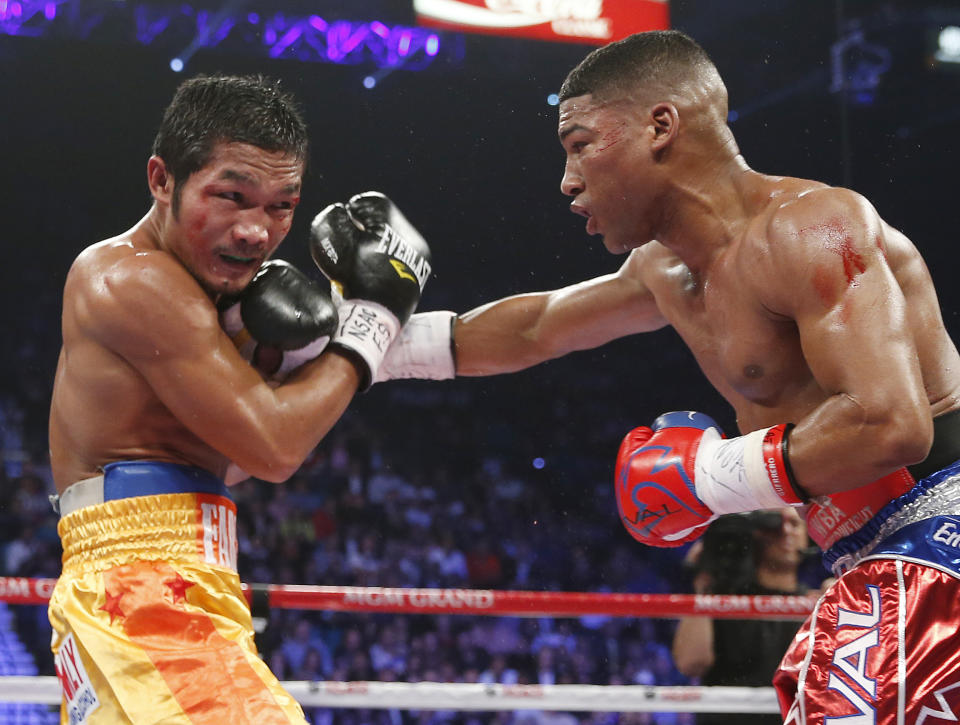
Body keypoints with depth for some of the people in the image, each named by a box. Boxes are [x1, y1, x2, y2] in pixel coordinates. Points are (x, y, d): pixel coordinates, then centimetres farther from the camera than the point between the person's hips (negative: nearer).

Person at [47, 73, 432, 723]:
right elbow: (274, 448, -15)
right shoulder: (137, 281, -12)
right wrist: (372, 318, -4)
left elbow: (230, 458, 19)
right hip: (146, 596, -11)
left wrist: (281, 355, 1)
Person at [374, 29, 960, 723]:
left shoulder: (808, 229, -17)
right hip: (876, 561, 10)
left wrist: (712, 474, -17)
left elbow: (891, 426, -27)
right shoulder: (667, 270, 14)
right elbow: (532, 328, 30)